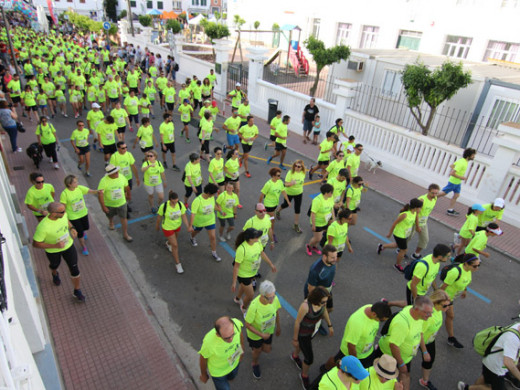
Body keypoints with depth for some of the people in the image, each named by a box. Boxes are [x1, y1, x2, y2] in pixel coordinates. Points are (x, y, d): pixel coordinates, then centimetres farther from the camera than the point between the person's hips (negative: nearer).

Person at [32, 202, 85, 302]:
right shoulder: (43, 227, -37)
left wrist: (72, 228, -13)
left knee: (74, 268, 5)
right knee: (55, 265, 29)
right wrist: (55, 245, -34)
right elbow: (35, 244, -26)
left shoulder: (62, 214, -24)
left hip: (68, 245, 3)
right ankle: (55, 274, 67)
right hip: (52, 250, -2)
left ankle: (77, 291, 26)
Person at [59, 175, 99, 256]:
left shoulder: (80, 188, -14)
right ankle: (84, 247, 31)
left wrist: (98, 191, -44)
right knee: (80, 232, 7)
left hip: (83, 213, 4)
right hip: (73, 216, -4)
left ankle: (83, 232, 62)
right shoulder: (64, 193, -24)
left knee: (86, 227, 22)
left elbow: (91, 191, -24)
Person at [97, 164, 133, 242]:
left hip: (121, 203, 1)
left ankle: (125, 234, 20)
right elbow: (100, 194, -27)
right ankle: (111, 223, 61)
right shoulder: (104, 181, -26)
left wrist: (129, 195, 18)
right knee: (110, 216, 26)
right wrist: (103, 206, -28)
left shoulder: (121, 177, -15)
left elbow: (126, 187, 4)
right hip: (109, 204, -1)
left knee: (124, 218, 5)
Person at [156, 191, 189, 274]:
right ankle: (178, 264, 16)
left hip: (177, 225, 4)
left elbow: (184, 216, -15)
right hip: (167, 228, -4)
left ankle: (168, 243, 70)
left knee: (175, 238, 32)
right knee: (175, 245, -3)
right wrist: (157, 226, 2)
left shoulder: (180, 204, -22)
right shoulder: (163, 206, -30)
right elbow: (159, 217, -13)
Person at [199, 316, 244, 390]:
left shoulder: (236, 323, -36)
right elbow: (203, 359, -19)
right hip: (218, 371, -4)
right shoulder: (209, 342, -43)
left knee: (232, 377, 33)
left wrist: (241, 349, 8)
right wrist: (203, 374, 0)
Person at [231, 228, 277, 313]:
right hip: (243, 275, -7)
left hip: (253, 272, 7)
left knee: (244, 286, 33)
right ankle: (244, 308, 43)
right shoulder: (242, 249, -38)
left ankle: (237, 298, 65)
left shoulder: (257, 242, -17)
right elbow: (236, 266, -28)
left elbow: (262, 253, 4)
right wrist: (234, 282, -22)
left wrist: (271, 264, 13)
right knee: (250, 295, 8)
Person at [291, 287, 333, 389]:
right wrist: (295, 339, -12)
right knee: (309, 358, 9)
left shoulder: (322, 300, -25)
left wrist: (330, 325, 10)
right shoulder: (305, 306, -42)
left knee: (304, 343, 34)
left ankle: (295, 356, 67)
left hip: (313, 328, 6)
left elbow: (324, 310, -1)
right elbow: (297, 322, -26)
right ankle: (304, 375, 43)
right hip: (303, 332, -6)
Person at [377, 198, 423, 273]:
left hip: (405, 234, 9)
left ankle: (382, 246, 51)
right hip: (399, 235, -9)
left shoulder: (415, 213, -9)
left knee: (398, 245, 30)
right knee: (404, 250, 7)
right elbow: (394, 223, -24)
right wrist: (390, 233, -14)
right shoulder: (405, 214, -33)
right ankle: (397, 265, 33)